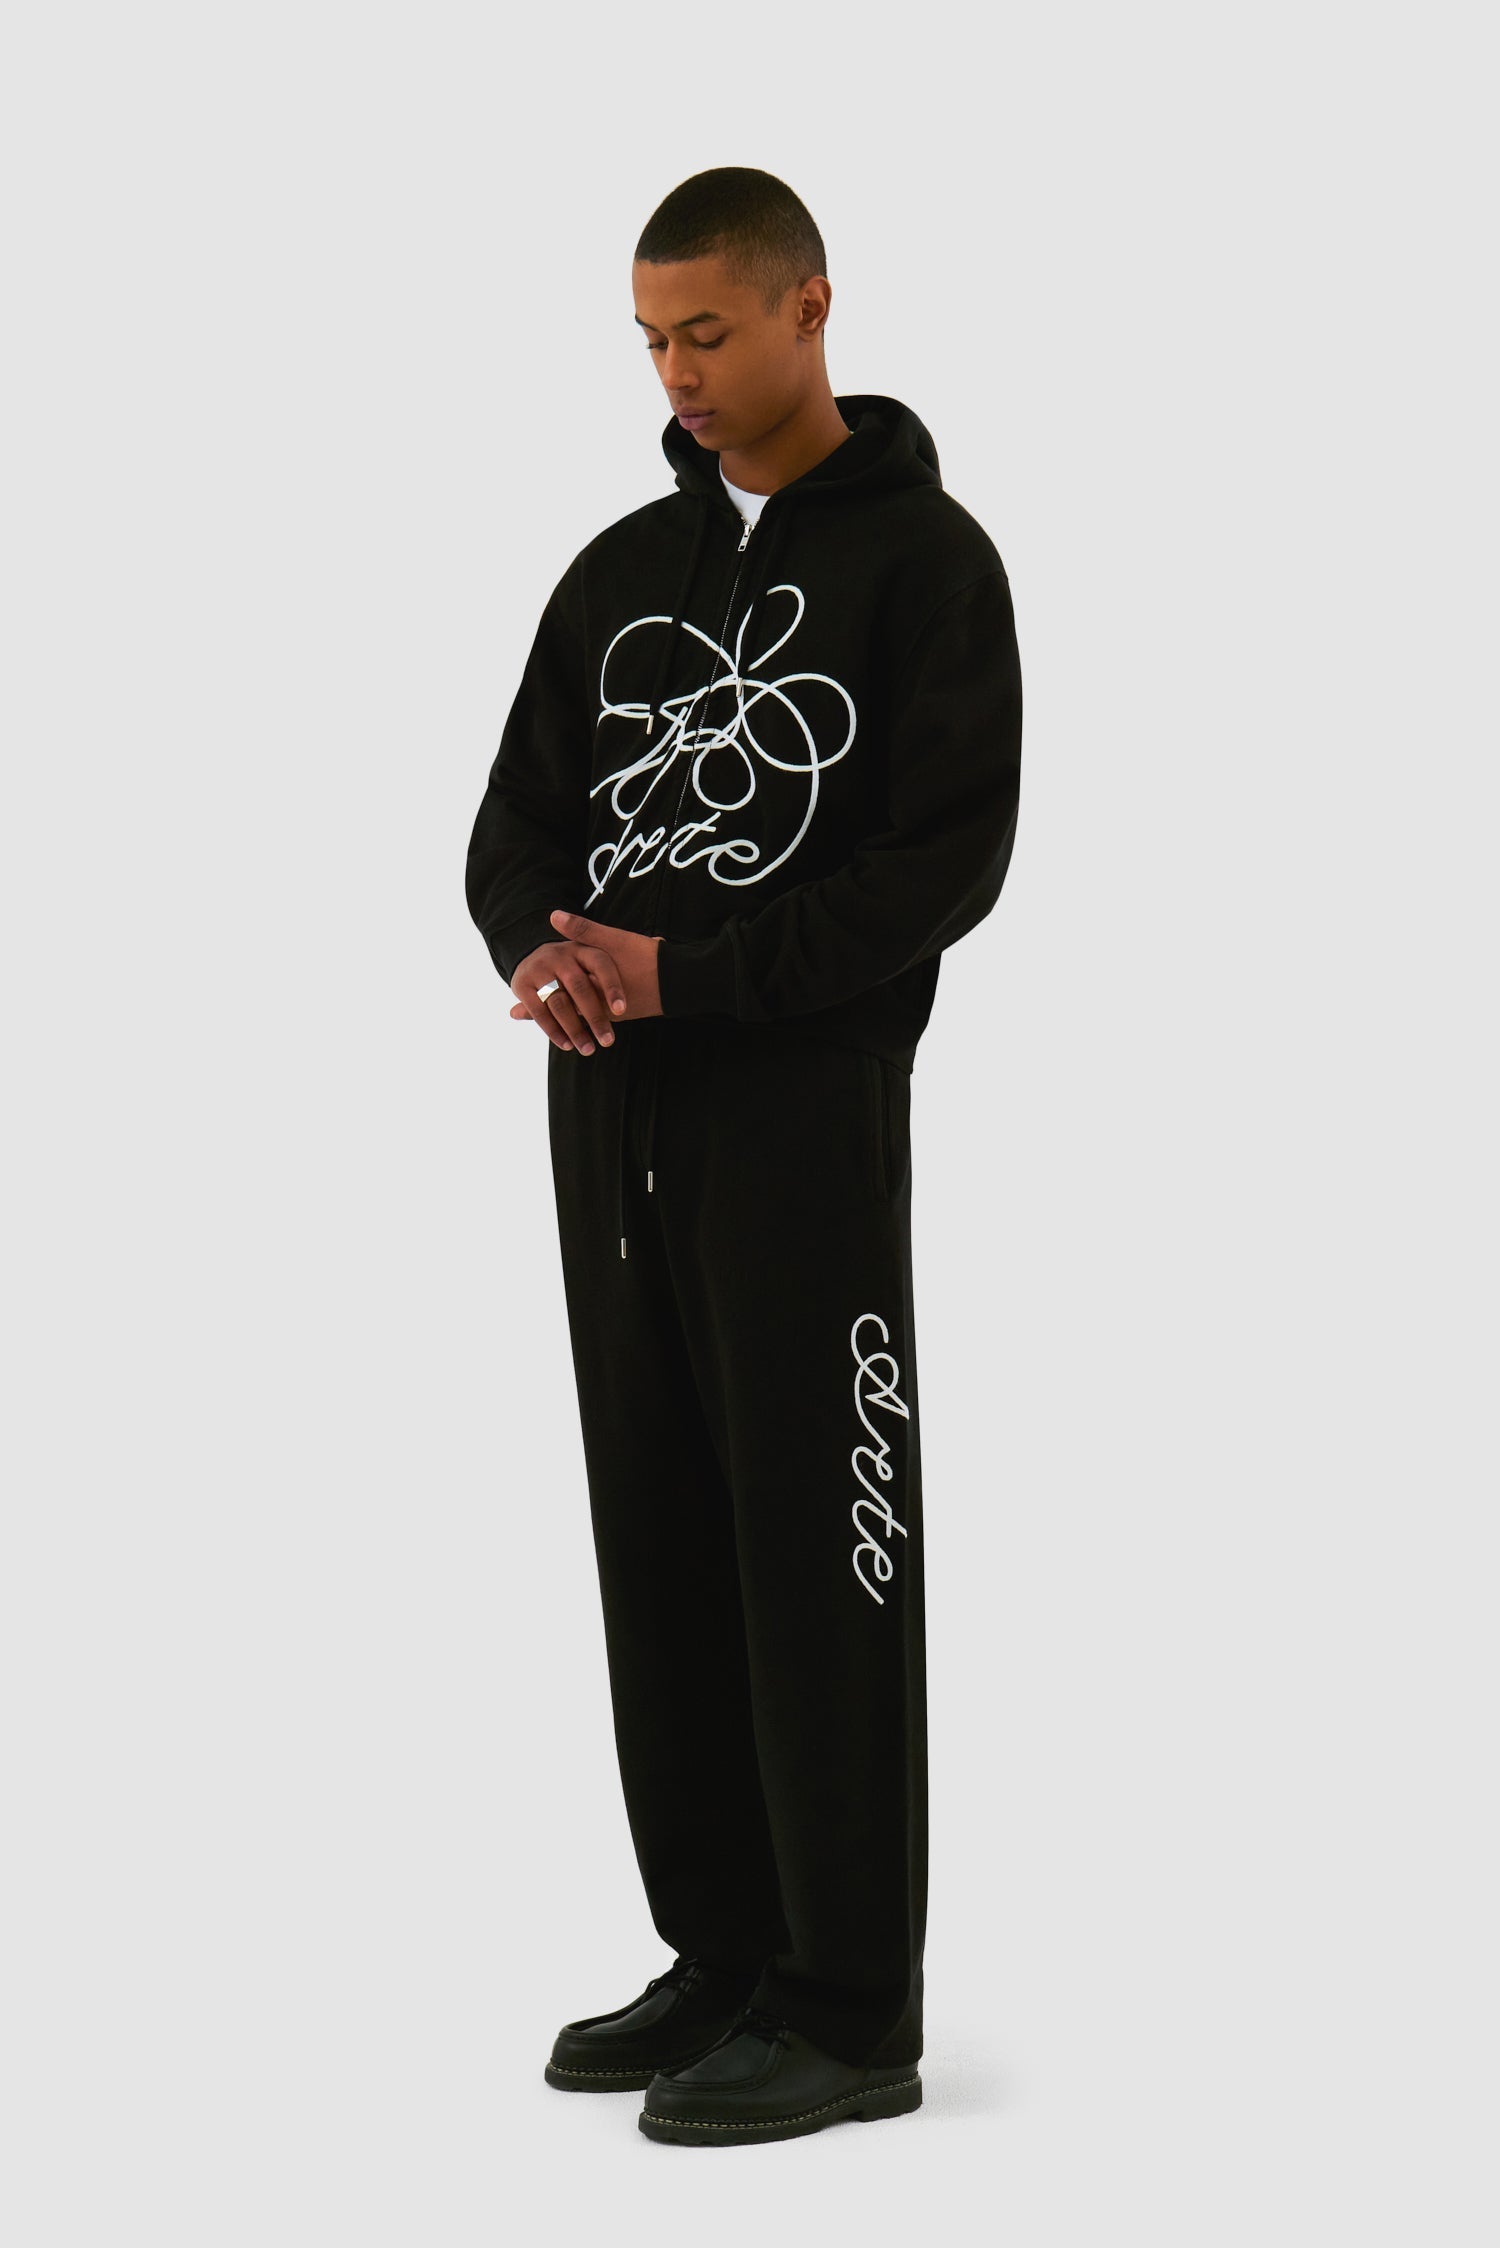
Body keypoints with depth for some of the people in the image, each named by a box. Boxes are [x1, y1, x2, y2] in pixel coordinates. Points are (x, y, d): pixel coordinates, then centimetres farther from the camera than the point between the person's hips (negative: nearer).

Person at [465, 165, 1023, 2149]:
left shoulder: (924, 557, -4)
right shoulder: (624, 568, 15)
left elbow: (949, 857, -12)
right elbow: (520, 822, 14)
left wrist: (686, 975, -18)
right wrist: (542, 954, -10)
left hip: (808, 1113, -6)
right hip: (609, 1112, 7)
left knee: (821, 1555, -4)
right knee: (661, 1542, 9)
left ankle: (849, 2009, 3)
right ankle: (726, 1958, 20)